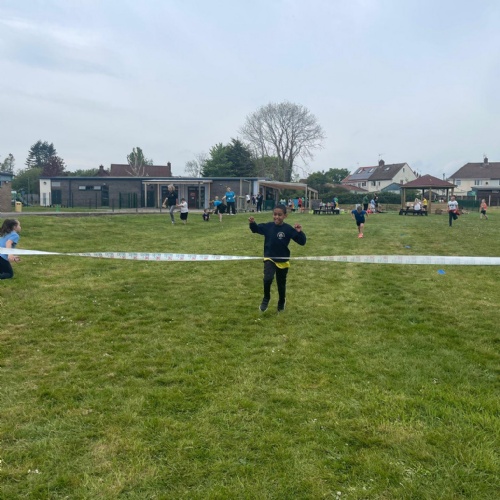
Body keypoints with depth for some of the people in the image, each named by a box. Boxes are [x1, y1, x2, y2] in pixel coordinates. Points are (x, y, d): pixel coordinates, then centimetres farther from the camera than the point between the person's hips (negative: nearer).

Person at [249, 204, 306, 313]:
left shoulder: (288, 229, -14)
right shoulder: (268, 226, -8)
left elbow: (302, 242, -14)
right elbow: (256, 229, 9)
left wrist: (299, 232, -32)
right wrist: (252, 223, -11)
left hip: (283, 261, 0)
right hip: (269, 259, 0)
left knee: (281, 284, 15)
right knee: (267, 279, -25)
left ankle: (281, 303, 43)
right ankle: (266, 299, 3)